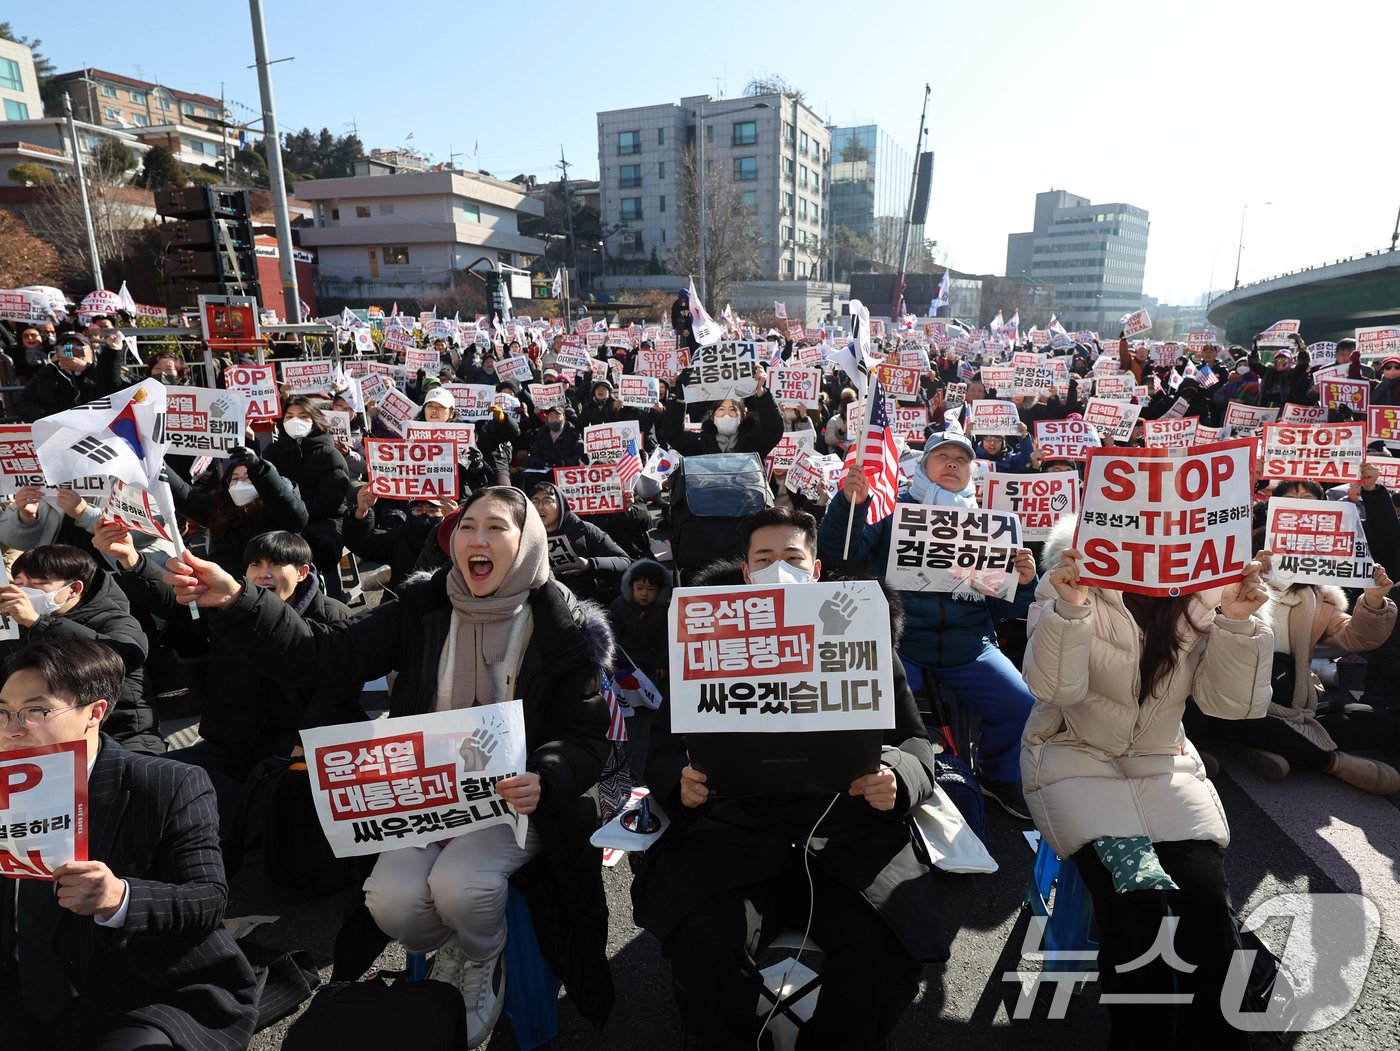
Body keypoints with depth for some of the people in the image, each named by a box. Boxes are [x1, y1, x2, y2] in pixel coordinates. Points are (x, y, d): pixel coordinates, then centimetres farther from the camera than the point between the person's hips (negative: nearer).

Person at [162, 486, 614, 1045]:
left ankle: (480, 962, 11)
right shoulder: (424, 609, -2)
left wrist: (544, 781, -29)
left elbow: (586, 738, -7)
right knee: (392, 901, -19)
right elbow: (323, 656, -10)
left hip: (514, 799, -3)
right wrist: (234, 602, -23)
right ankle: (450, 955, 18)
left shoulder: (563, 630, -10)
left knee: (459, 884, -27)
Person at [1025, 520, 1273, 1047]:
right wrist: (1070, 607, -35)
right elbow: (1055, 689, -19)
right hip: (1076, 758, -3)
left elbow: (1228, 702, -6)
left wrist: (1237, 620, -22)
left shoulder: (1209, 583, -4)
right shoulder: (1077, 567, -13)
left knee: (1206, 893, -19)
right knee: (1137, 899, -23)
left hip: (1163, 761, 3)